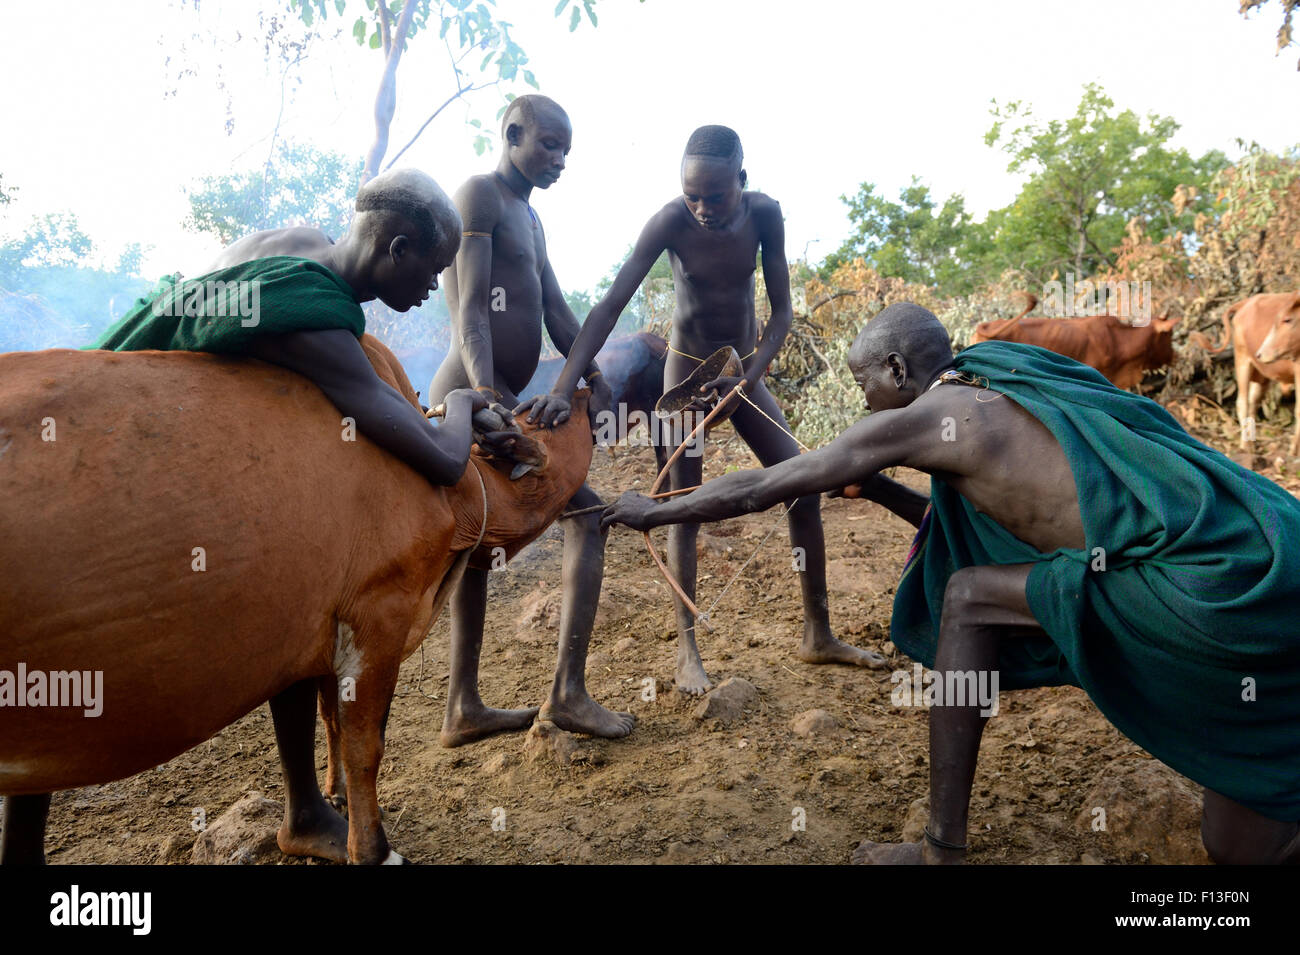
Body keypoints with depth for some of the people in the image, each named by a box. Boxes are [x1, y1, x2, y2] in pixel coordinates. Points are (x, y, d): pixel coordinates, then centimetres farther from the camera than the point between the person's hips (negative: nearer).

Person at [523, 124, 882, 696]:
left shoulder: (764, 214, -15)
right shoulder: (671, 222, -23)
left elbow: (782, 312, -10)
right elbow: (609, 308, -30)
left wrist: (749, 379, -25)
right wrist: (563, 389, -41)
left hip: (744, 371, 4)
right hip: (688, 370, -3)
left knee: (804, 487, -2)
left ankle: (818, 636, 10)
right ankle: (686, 651, -1)